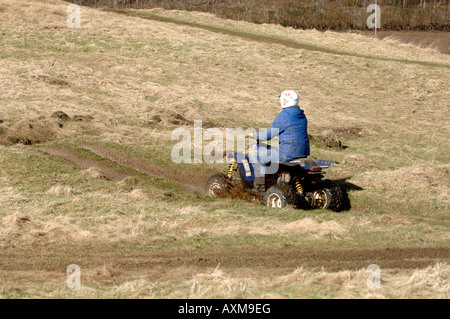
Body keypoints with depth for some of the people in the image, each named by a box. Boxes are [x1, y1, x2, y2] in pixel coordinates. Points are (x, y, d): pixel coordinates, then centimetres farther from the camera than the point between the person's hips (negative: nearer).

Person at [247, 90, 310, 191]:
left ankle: (261, 182, 8)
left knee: (253, 150, 4)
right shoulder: (302, 115, 12)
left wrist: (254, 135, 9)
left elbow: (268, 135, -10)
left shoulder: (283, 116, -14)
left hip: (287, 154, -9)